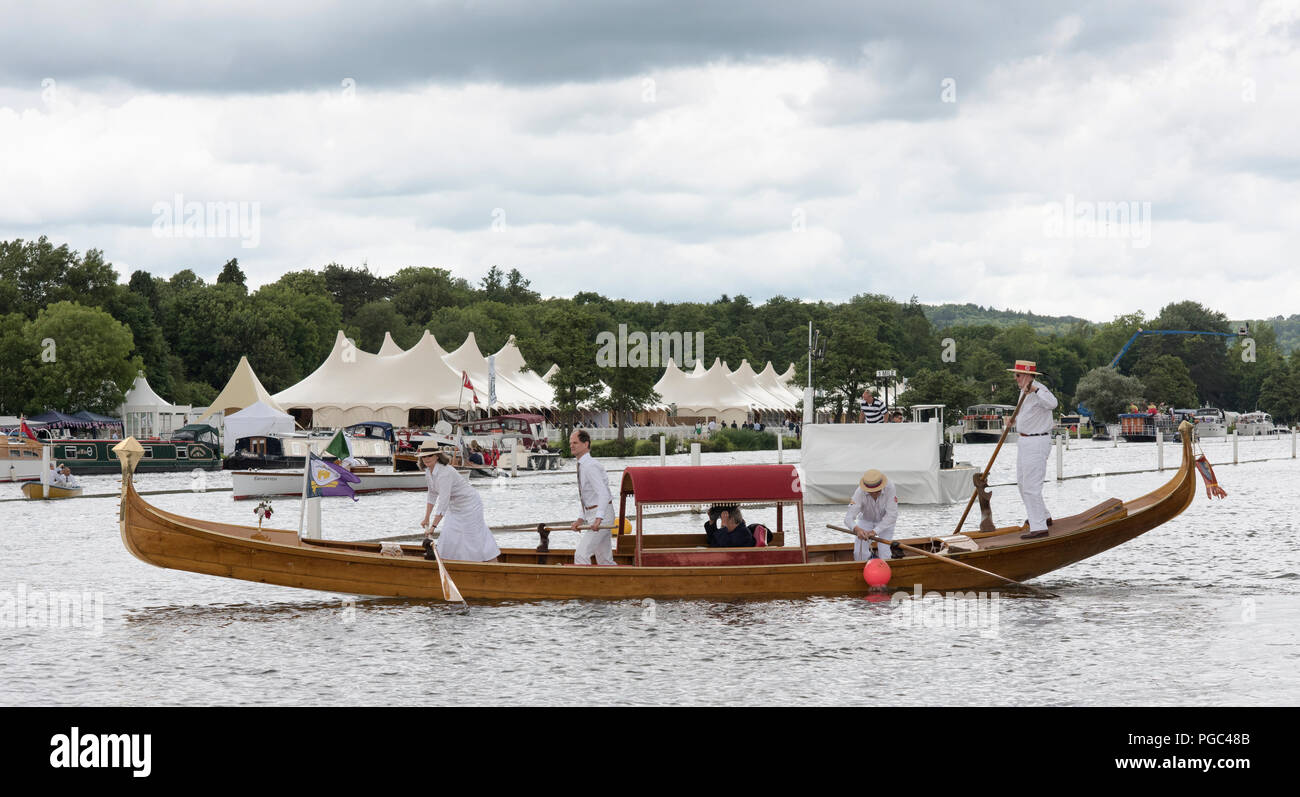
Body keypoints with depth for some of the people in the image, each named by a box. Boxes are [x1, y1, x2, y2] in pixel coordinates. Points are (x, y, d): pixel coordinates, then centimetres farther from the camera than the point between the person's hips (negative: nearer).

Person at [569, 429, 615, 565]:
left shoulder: (590, 466, -17)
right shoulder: (583, 465, 15)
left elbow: (603, 493, -28)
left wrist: (598, 518, -39)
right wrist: (581, 519, 14)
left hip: (601, 516, -10)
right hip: (592, 513, 10)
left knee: (581, 555, -15)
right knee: (604, 560, 12)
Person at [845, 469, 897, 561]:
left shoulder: (889, 488, -34)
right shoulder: (860, 492, -31)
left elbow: (892, 515, -35)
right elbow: (848, 518, -35)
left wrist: (875, 531, -44)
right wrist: (856, 529, -58)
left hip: (885, 521, -1)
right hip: (865, 520, 1)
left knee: (884, 555, -15)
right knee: (859, 553, -11)